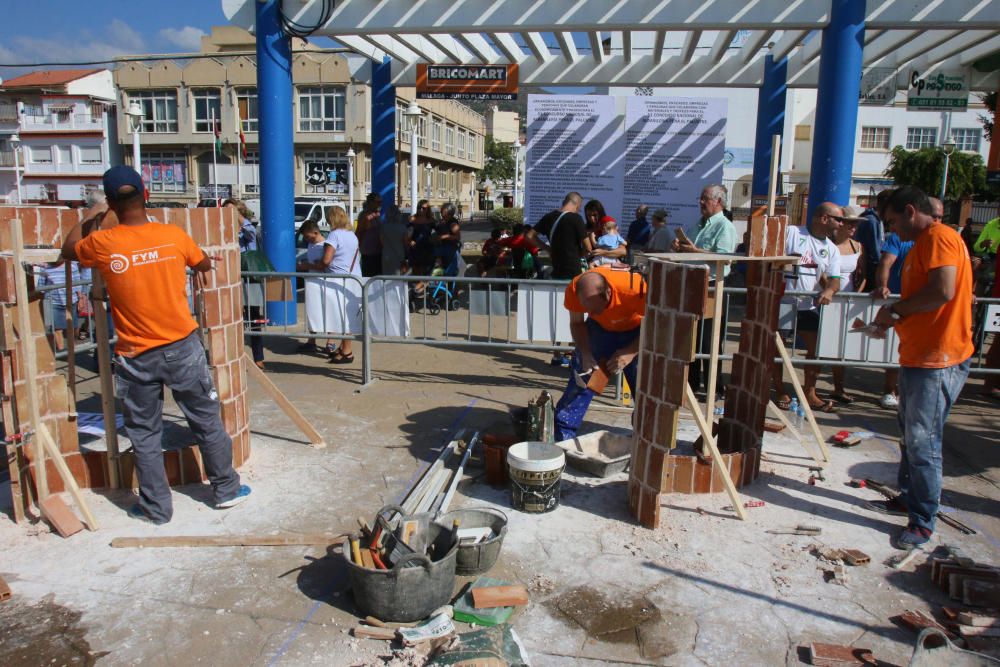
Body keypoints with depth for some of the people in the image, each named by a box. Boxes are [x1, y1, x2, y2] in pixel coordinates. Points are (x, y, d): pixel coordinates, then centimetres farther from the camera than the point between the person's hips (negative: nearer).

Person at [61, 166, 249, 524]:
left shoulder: (102, 243, -9)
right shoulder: (173, 235, -8)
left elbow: (67, 249, 15)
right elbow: (205, 265, 12)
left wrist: (92, 220, 25)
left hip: (135, 357, 0)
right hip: (182, 347, 1)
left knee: (144, 434, 14)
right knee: (207, 421, 14)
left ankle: (156, 507, 23)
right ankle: (226, 489, 26)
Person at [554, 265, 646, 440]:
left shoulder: (637, 289, -40)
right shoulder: (574, 290, -31)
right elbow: (577, 323, -10)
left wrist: (630, 353, -32)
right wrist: (586, 354, -23)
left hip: (637, 331, -2)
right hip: (600, 328, 2)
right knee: (581, 379, -2)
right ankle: (561, 435, 8)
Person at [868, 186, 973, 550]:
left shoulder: (940, 237, -14)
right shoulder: (922, 244, 19)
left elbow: (943, 291, -27)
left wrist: (895, 309, -15)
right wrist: (896, 319, 10)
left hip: (938, 360, -11)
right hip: (918, 356, 11)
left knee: (922, 441, -6)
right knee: (910, 434, 20)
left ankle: (923, 522, 4)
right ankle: (909, 497, 35)